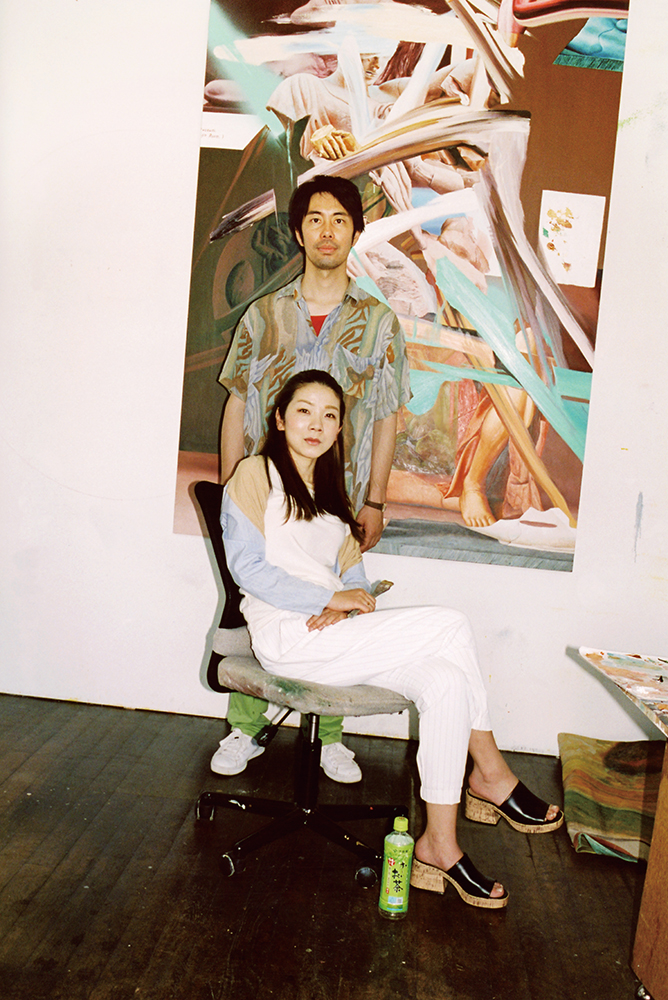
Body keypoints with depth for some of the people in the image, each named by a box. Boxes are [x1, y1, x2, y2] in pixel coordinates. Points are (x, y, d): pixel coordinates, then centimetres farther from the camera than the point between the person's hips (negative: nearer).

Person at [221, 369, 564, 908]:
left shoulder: (331, 492, 25)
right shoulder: (256, 475, 2)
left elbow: (353, 571, 17)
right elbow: (247, 566, -9)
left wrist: (346, 607, -7)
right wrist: (330, 597, -15)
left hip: (335, 636, 7)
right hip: (286, 635, -7)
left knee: (446, 682, -19)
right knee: (452, 626, -19)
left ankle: (440, 844, -13)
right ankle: (491, 776, -6)